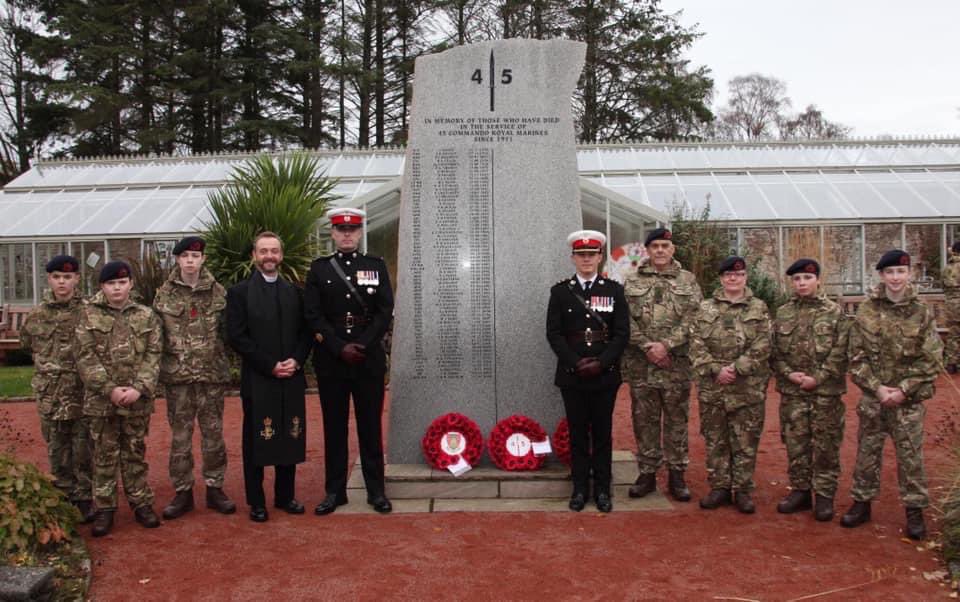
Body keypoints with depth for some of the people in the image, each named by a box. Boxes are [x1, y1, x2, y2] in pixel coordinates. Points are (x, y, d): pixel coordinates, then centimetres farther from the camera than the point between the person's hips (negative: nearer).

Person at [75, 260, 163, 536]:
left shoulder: (146, 315, 4)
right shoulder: (88, 315, 1)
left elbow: (153, 355, -1)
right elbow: (86, 358, -4)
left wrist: (139, 388, -14)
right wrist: (110, 389, -14)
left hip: (138, 399, 1)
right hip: (101, 399, 0)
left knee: (136, 453, 11)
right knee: (104, 455, 8)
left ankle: (141, 503, 21)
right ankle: (104, 508, 18)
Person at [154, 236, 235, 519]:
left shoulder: (218, 293, 1)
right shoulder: (164, 294, 1)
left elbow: (228, 330, 6)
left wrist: (218, 355, -1)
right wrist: (160, 365, 2)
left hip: (212, 373, 0)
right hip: (177, 375, 0)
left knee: (213, 433, 7)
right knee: (180, 435, 7)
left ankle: (215, 488, 19)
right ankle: (182, 491, 18)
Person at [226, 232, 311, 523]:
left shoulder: (294, 292, 12)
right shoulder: (239, 292, 0)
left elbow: (305, 333, 12)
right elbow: (237, 337, -7)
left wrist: (296, 360, -7)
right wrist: (270, 365, -13)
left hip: (291, 379, 4)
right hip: (257, 381, -3)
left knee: (290, 438, 8)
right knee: (257, 440, 4)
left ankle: (285, 496, 22)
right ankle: (256, 502, 15)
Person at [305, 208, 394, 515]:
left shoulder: (376, 266, 6)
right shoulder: (319, 268, 5)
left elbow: (385, 312, -1)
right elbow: (313, 315, -2)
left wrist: (362, 346, -11)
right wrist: (340, 348, -12)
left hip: (369, 360, 0)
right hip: (330, 360, 0)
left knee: (370, 426, 5)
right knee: (334, 427, 7)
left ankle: (376, 490, 14)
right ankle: (335, 490, 17)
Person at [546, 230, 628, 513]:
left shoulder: (614, 290, 4)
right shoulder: (560, 291, 4)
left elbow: (622, 333, -2)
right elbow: (554, 333, -2)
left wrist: (600, 363, -13)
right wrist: (576, 362, -13)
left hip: (605, 374, 0)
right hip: (571, 374, 0)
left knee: (603, 433, 7)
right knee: (578, 432, 7)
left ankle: (602, 489, 17)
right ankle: (580, 488, 16)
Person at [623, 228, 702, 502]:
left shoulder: (688, 281, 5)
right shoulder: (632, 281, 6)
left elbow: (692, 319, -4)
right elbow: (626, 320, -1)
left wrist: (666, 345, -14)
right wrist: (648, 347, -12)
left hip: (677, 363, 0)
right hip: (640, 364, 1)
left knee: (677, 419, 6)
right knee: (644, 419, 7)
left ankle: (676, 474, 17)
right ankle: (647, 473, 17)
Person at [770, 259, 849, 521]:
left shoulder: (835, 312, -1)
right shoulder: (782, 313, 7)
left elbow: (840, 352, -6)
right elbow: (774, 351, 7)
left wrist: (818, 378, -13)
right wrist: (789, 374, -8)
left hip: (826, 391, -3)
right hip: (791, 391, 3)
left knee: (826, 445, 4)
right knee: (794, 443, 9)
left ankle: (824, 495, 15)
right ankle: (800, 490, 22)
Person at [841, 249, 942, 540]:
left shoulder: (922, 312, -3)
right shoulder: (866, 311, -1)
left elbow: (931, 359, -4)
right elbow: (856, 357, 0)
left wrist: (904, 390, -12)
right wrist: (876, 387, -10)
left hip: (909, 399, -1)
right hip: (872, 397, 1)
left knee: (910, 455, 5)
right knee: (867, 452, 10)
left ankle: (915, 510, 18)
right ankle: (861, 503, 23)